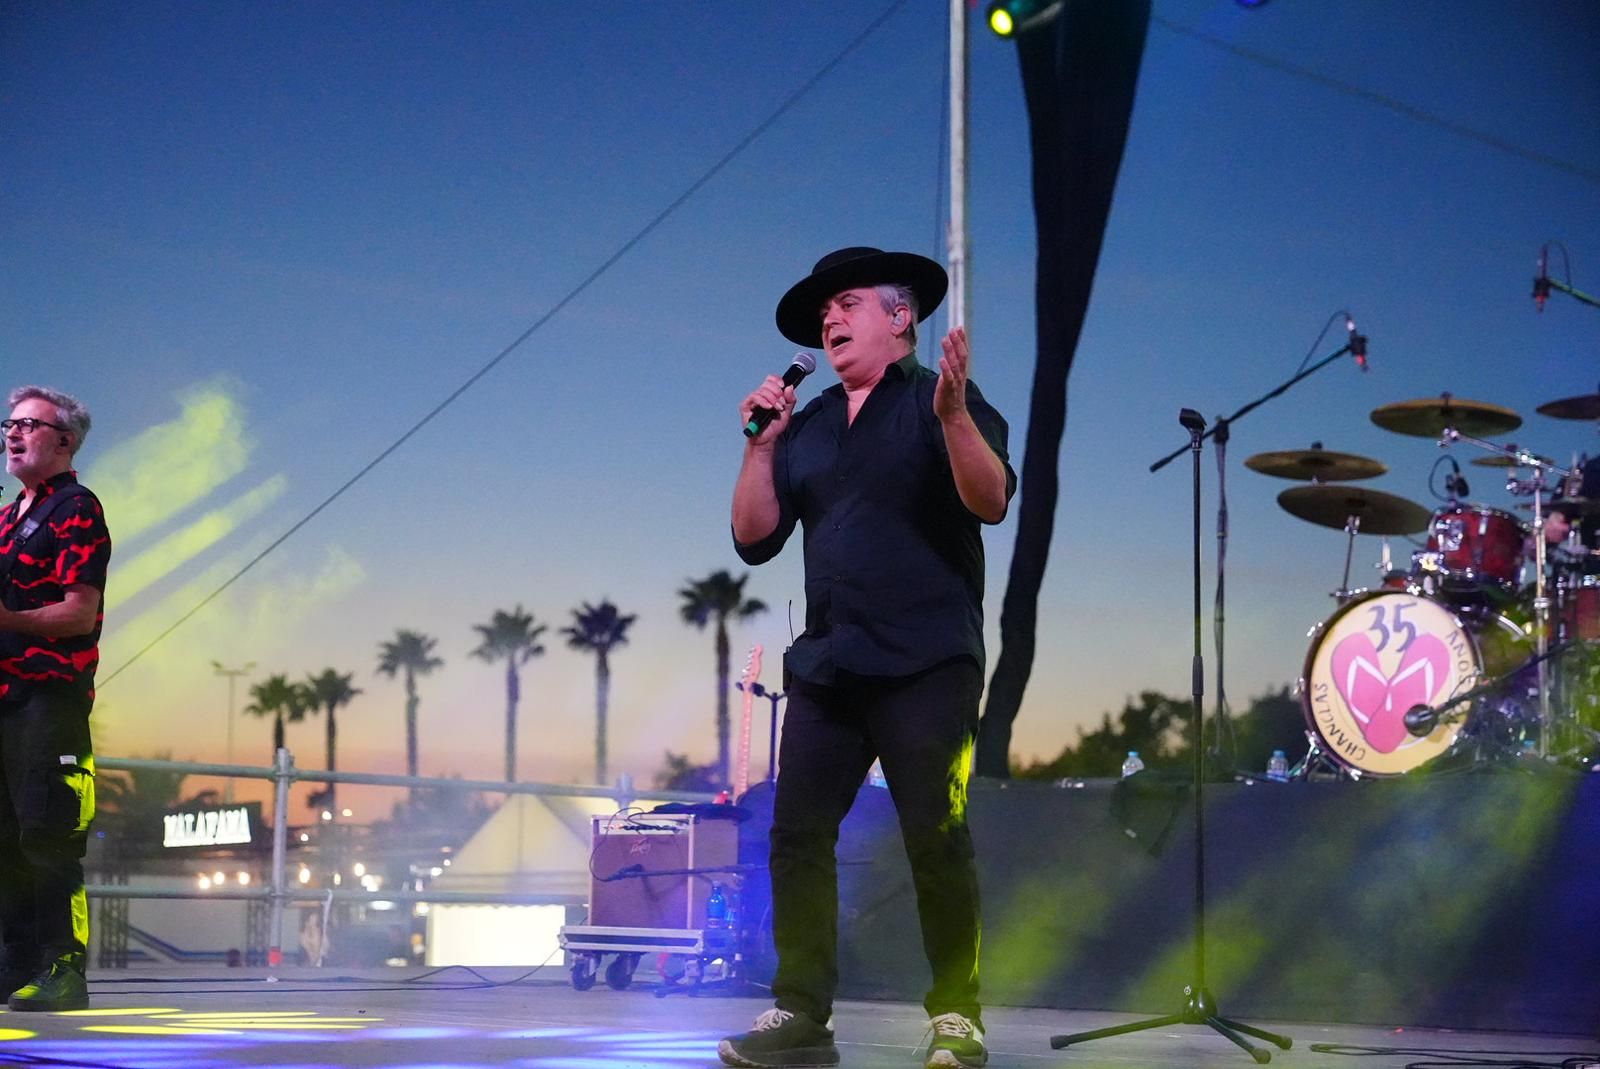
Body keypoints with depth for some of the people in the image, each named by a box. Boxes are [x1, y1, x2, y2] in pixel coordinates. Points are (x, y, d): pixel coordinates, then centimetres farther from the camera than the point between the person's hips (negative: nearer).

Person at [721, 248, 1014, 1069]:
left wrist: (953, 414, -27)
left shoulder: (939, 402, 2)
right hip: (827, 663, 6)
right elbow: (755, 538, 12)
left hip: (924, 662, -5)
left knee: (936, 839, -7)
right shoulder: (807, 425, 17)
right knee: (797, 834, -1)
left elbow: (991, 501, -14)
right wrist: (761, 445, 2)